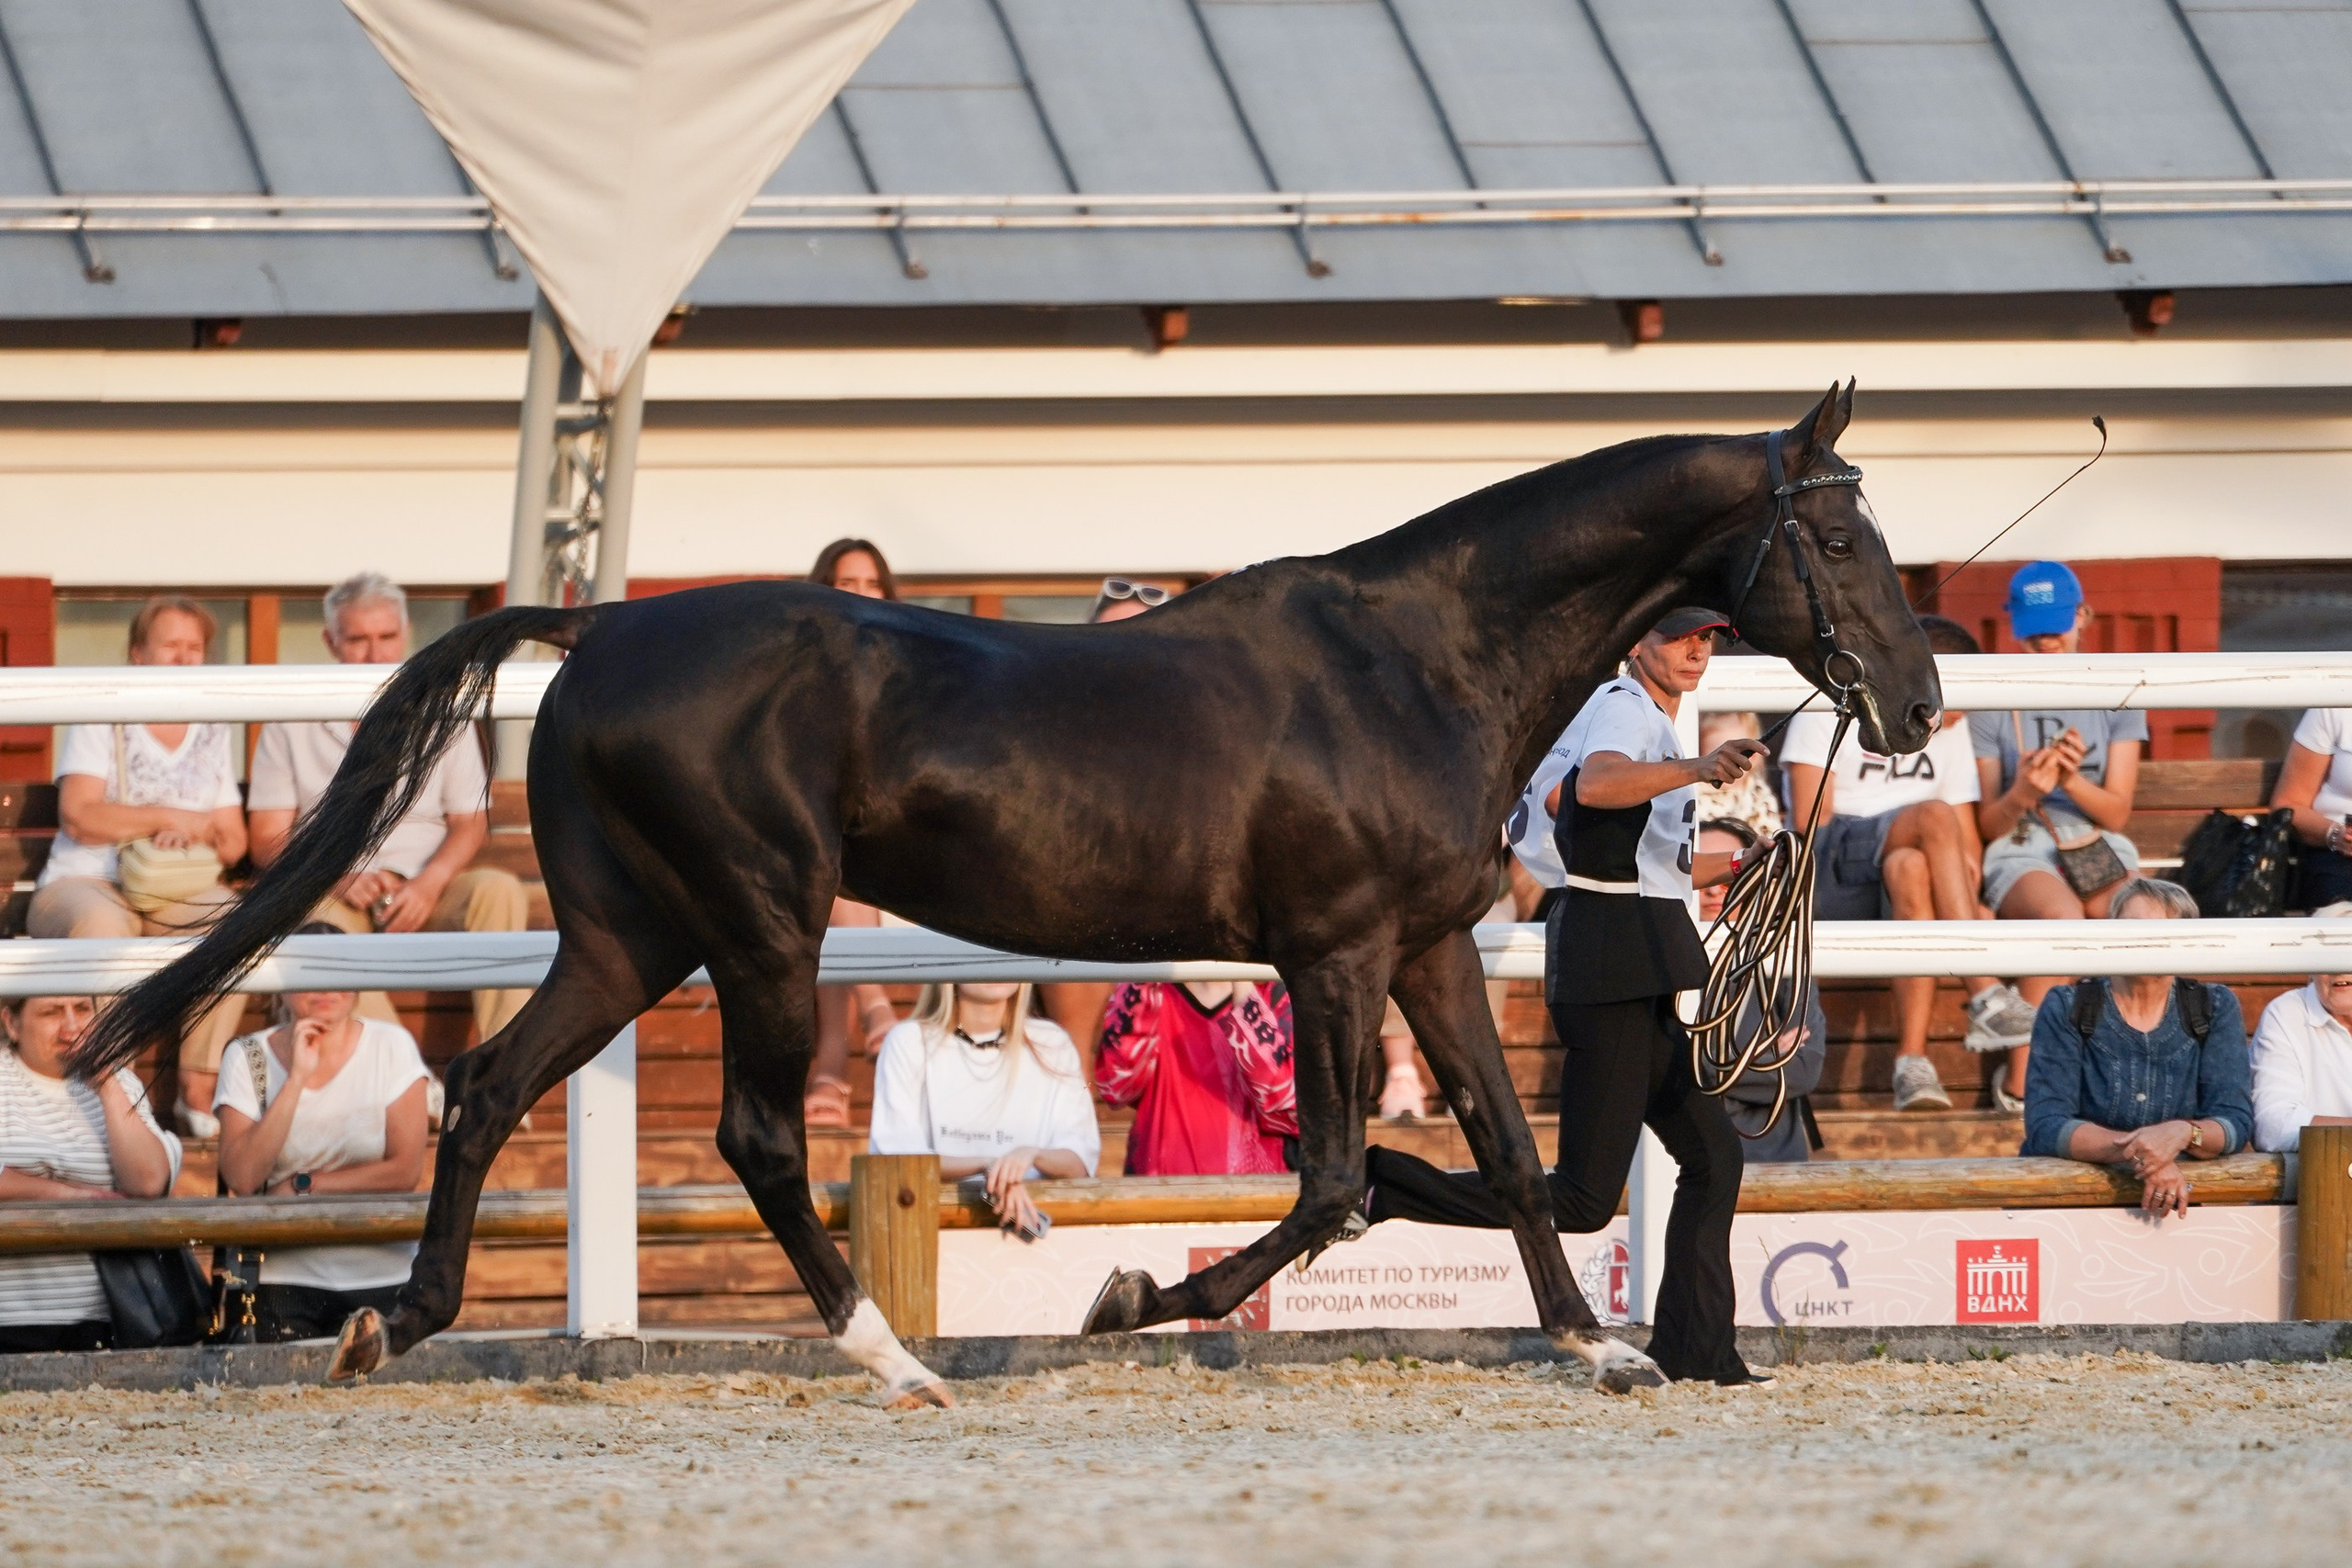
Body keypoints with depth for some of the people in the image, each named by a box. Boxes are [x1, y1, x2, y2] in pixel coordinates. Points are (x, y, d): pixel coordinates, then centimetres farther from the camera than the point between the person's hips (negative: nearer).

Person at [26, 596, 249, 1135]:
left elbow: (234, 841, 12)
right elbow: (79, 817, -9)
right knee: (100, 923, -40)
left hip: (180, 892, 4)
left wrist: (197, 837, -12)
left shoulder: (212, 731, 17)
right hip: (88, 884, -4)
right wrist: (172, 818, -8)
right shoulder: (99, 719, 5)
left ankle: (198, 1089, -26)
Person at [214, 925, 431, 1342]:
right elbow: (241, 1178, -10)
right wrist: (296, 1079, -14)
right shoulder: (248, 1058, 3)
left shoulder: (391, 1047, 3)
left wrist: (301, 1186, -8)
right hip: (286, 1283, 0)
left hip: (383, 1282, 0)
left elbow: (406, 1170, -5)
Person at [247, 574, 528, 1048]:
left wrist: (429, 884, -12)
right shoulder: (291, 724, 8)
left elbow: (470, 822, 10)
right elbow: (268, 840, 4)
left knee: (499, 890, -29)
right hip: (334, 892, -2)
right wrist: (338, 877, -16)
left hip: (425, 889, 2)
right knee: (316, 920, -38)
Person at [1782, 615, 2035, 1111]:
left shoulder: (1949, 727, 17)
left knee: (1910, 869, -37)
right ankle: (1987, 1000, -41)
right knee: (1934, 817, -33)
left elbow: (1966, 840, 14)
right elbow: (1810, 826, -9)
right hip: (1825, 875, -4)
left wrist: (1966, 903, -8)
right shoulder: (1829, 710, 0)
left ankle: (1912, 1061, -47)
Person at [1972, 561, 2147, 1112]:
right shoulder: (1992, 705, 6)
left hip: (2099, 846, 2)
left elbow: (2116, 812, 5)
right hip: (2021, 852, -2)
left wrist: (2073, 782, -15)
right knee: (2062, 917, -39)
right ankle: (2020, 1079, -32)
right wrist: (2021, 796, -17)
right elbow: (1986, 825, 5)